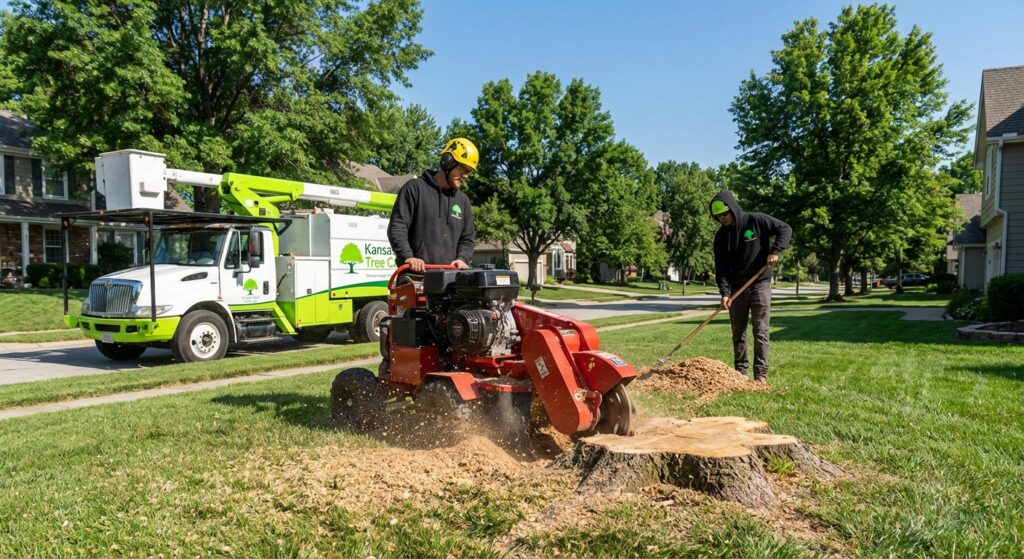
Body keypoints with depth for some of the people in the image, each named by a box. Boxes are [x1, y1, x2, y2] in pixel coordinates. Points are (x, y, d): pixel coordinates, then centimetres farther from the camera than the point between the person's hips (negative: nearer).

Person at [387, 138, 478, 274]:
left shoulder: (463, 200, 20)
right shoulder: (415, 188, 3)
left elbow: (467, 239, 22)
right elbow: (396, 228, -4)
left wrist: (462, 258, 1)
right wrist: (407, 257, -18)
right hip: (415, 274, -5)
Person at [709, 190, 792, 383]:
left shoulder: (756, 221, -7)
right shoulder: (721, 236, 2)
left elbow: (785, 229, -2)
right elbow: (721, 268, -3)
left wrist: (775, 251, -16)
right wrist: (724, 291, -15)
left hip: (760, 285, -4)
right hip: (736, 288, 4)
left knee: (760, 332, -4)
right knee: (738, 333, 9)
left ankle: (761, 374, 1)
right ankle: (740, 370, 20)